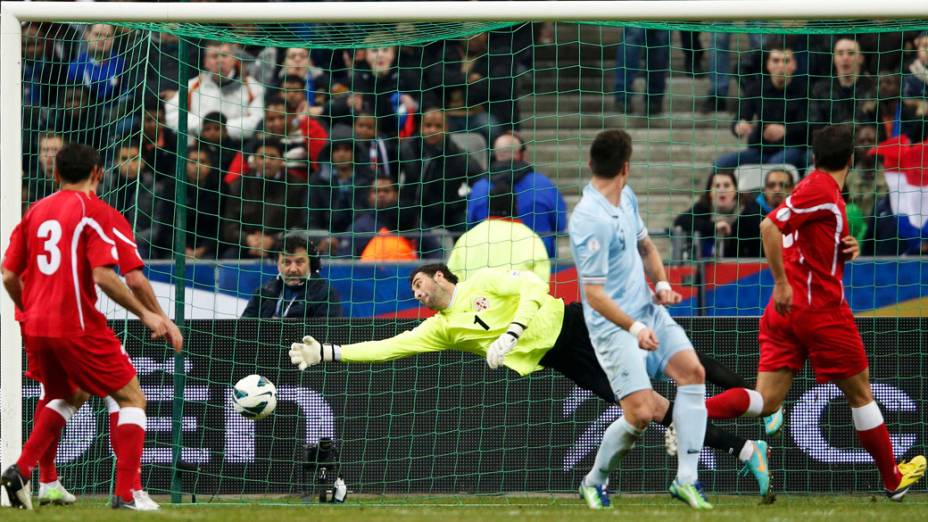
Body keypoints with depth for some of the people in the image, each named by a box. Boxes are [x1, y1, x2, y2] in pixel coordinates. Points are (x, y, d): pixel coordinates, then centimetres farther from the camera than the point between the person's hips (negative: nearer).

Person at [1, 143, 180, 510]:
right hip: (77, 326, -7)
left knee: (63, 398, 29)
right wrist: (146, 315, -11)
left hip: (35, 327, 7)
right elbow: (102, 275, -18)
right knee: (132, 398, 4)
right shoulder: (93, 210, -6)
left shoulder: (36, 212, 12)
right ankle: (125, 494, -8)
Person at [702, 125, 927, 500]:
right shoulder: (822, 190, -13)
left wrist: (844, 250, 5)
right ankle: (893, 480, 20)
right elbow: (770, 226, -25)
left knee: (766, 401, -1)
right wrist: (781, 283, -24)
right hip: (822, 310, -8)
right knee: (860, 392, 9)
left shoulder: (817, 186, 15)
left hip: (786, 310, 8)